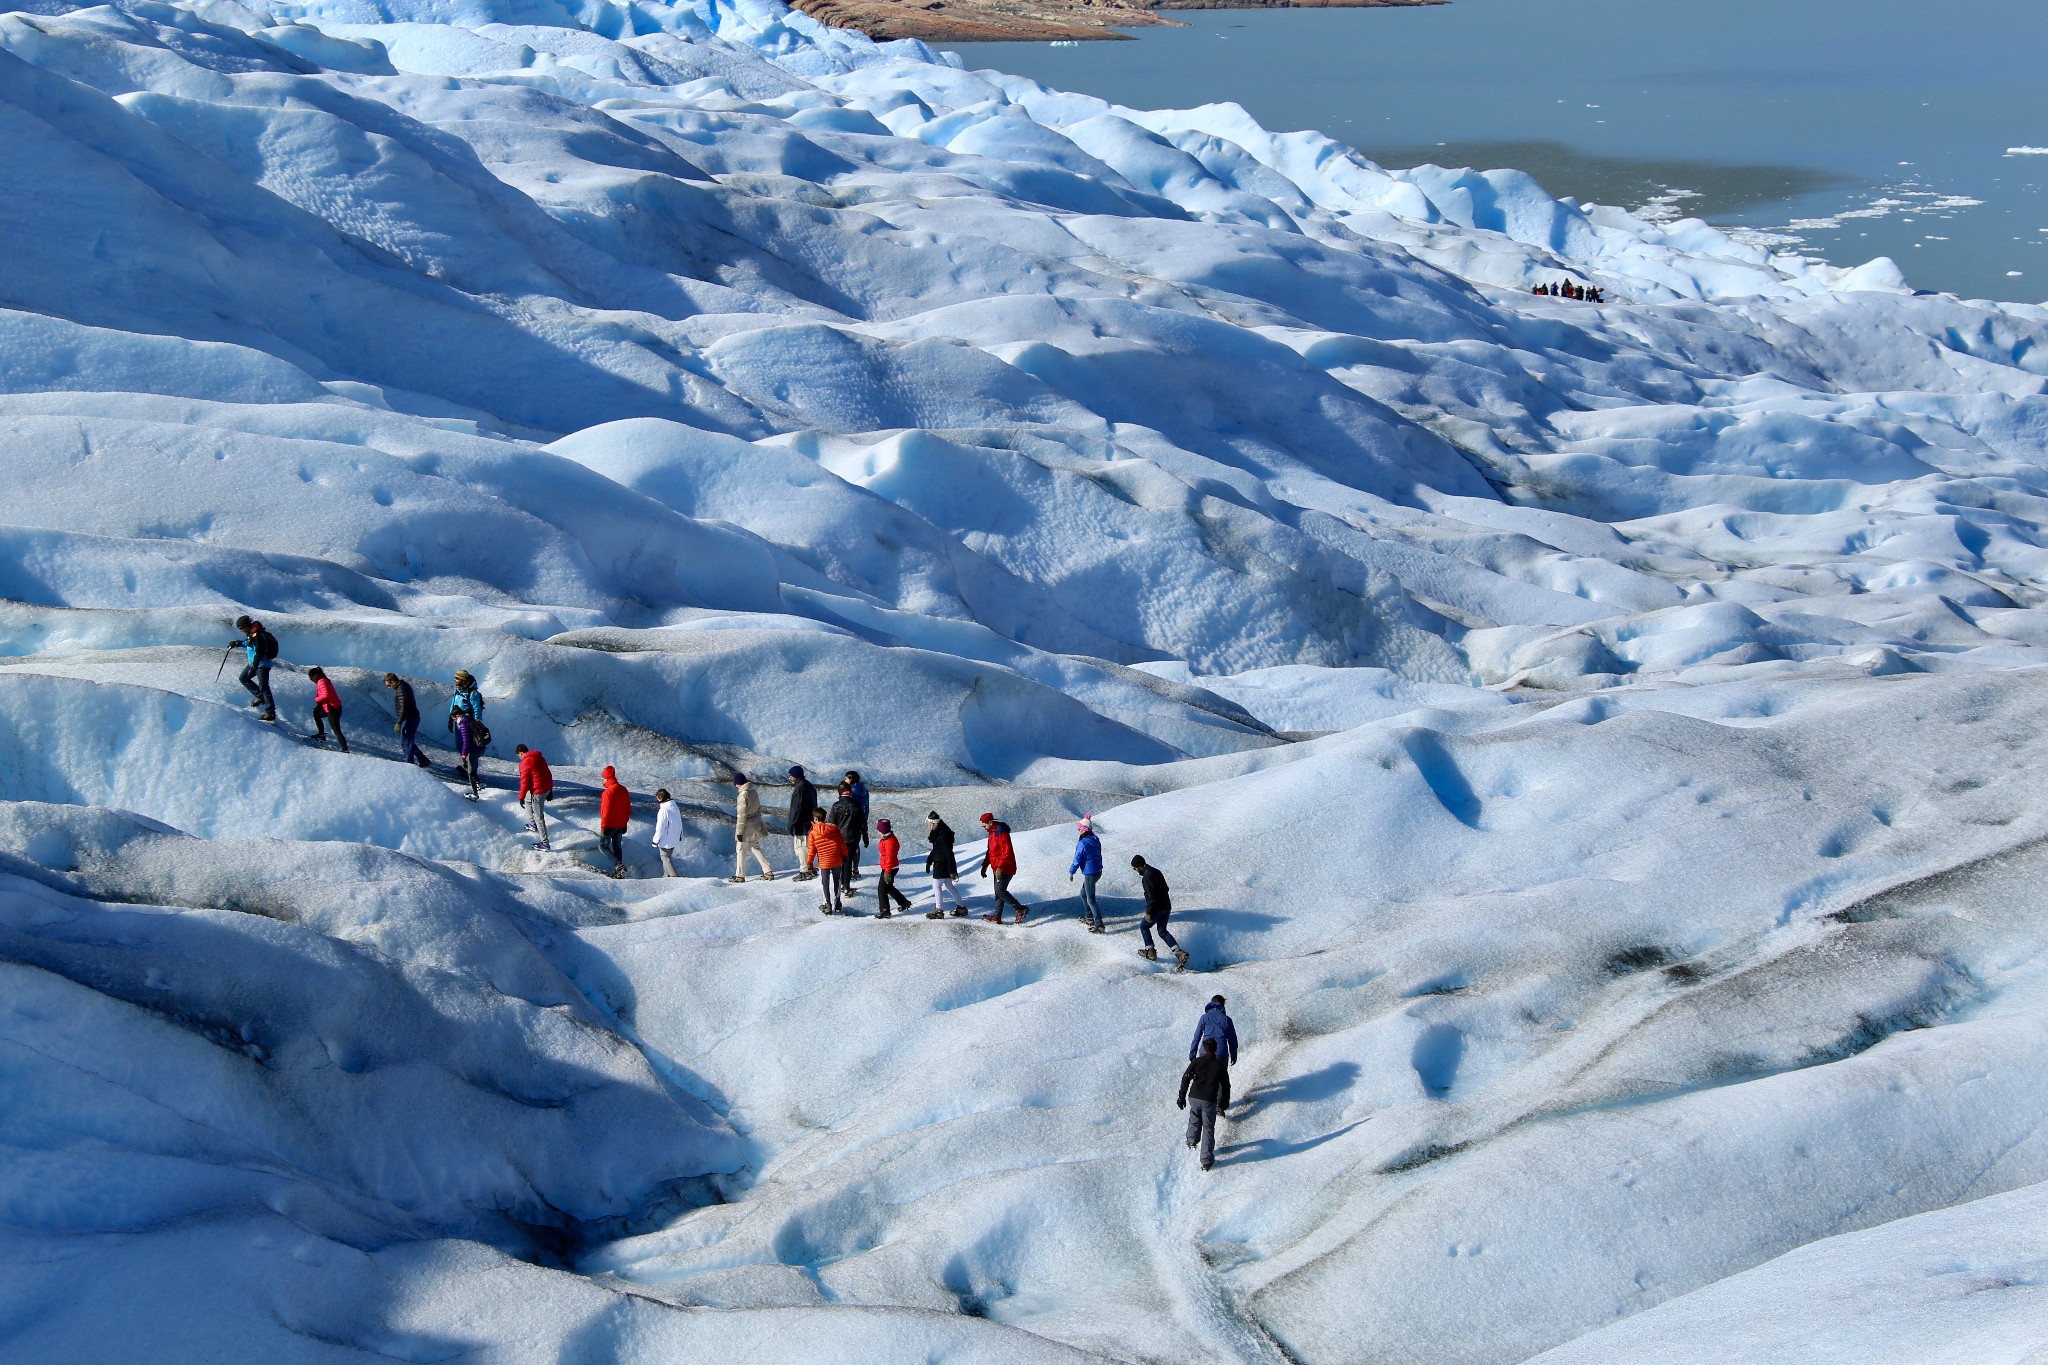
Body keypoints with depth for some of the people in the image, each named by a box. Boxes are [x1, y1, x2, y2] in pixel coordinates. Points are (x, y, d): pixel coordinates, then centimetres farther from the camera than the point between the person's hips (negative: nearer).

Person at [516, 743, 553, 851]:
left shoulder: (525, 762, -14)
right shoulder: (540, 757, 11)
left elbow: (524, 781, -16)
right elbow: (549, 773, 16)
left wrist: (521, 797, -8)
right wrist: (550, 790, 24)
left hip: (537, 791, -9)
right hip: (547, 788, 9)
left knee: (539, 817, -2)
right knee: (528, 800, 33)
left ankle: (544, 844, -2)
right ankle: (532, 824, 41)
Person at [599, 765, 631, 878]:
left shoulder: (608, 791, -18)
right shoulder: (624, 790, 6)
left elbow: (606, 810, -19)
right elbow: (628, 809, 12)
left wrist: (603, 826, -14)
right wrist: (625, 823, 19)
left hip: (610, 825, -7)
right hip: (621, 825, 7)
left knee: (603, 845, 2)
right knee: (617, 846, 14)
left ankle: (618, 865, -15)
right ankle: (619, 870, 13)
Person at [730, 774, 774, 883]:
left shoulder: (743, 795, -20)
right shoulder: (754, 792, 5)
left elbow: (742, 815, -20)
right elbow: (758, 809, 14)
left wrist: (739, 831, -15)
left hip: (747, 827, -8)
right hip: (756, 825, 8)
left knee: (741, 850, 4)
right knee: (756, 848, 18)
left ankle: (740, 876, 10)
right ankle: (768, 872, 16)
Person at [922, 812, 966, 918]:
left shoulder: (943, 835, -24)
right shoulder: (937, 832, 8)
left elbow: (949, 853, -24)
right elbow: (935, 849, 22)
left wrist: (952, 870, -24)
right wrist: (929, 861, 23)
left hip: (942, 865, -10)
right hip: (939, 863, 10)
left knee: (936, 885, -3)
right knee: (949, 885, 16)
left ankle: (939, 911, 1)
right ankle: (961, 907, 23)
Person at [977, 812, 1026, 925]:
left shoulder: (1001, 833, -19)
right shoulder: (992, 833, 14)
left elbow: (1007, 852, -25)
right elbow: (990, 852, 24)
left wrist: (1000, 867, -28)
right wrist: (984, 866, 21)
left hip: (1005, 869, -10)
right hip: (998, 869, 10)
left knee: (1000, 891, -14)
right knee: (998, 892, 12)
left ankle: (1021, 909, -10)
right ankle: (997, 916, 16)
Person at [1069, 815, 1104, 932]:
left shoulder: (1082, 844, -22)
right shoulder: (1096, 840, 3)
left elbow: (1077, 860, -17)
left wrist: (1071, 872, -3)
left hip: (1089, 874, -9)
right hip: (1098, 871, 9)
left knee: (1091, 900, 0)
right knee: (1083, 893, 25)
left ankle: (1099, 925, -1)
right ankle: (1090, 917, 35)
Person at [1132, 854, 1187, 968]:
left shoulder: (1146, 877, -18)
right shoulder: (1156, 872, 11)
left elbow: (1151, 896, -22)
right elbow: (1165, 889, 19)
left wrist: (1148, 912, -17)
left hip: (1157, 908, -9)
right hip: (1167, 907, 9)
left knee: (1143, 926, 13)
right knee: (1162, 931, 16)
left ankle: (1150, 952, 15)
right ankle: (1179, 952, 1)